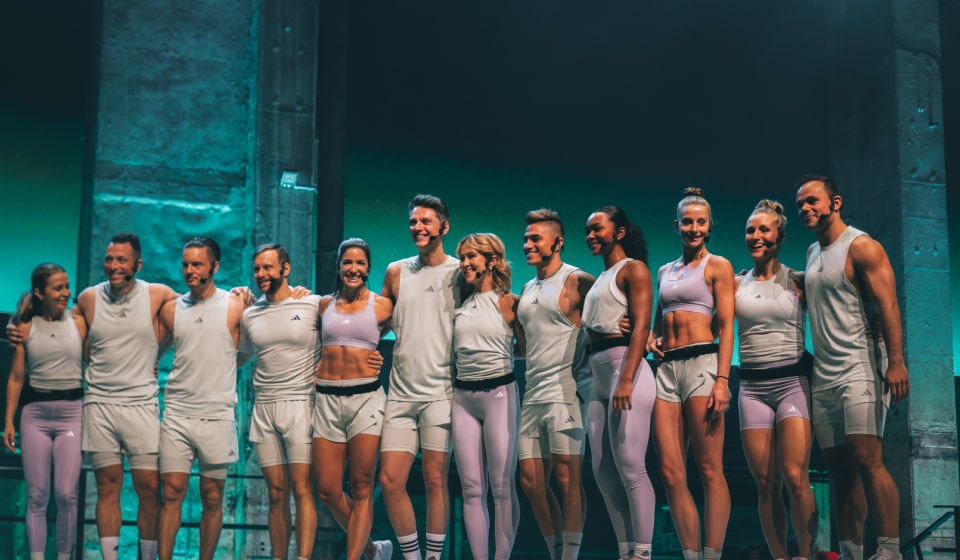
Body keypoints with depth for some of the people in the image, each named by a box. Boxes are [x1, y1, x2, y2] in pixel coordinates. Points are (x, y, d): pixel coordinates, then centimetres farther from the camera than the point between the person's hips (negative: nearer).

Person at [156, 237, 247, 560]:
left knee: (212, 498, 5)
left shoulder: (234, 306, 0)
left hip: (217, 415, -2)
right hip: (176, 413, 2)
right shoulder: (171, 309, 8)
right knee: (172, 492, -3)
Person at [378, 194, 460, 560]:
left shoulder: (461, 272, 1)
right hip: (401, 392, 4)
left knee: (435, 479, -2)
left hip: (440, 391, -4)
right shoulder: (396, 272, 12)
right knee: (390, 480, -1)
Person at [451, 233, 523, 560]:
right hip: (463, 395, 5)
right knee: (471, 488, 3)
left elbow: (526, 347, 1)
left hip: (499, 392, -5)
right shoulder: (461, 304, 12)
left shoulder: (508, 302, -1)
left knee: (502, 486, -4)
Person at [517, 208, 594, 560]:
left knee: (567, 479, -8)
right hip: (532, 395, 8)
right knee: (531, 481, 5)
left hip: (565, 391, -8)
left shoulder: (577, 281, -4)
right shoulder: (527, 290, 19)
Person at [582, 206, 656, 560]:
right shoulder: (598, 280, 23)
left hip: (626, 367, -9)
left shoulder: (633, 269, -1)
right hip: (599, 378, 9)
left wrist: (626, 379, -23)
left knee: (629, 468, -11)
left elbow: (641, 325, -13)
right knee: (603, 471, 5)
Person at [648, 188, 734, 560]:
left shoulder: (717, 266, 4)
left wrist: (722, 380, -15)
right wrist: (651, 339, 5)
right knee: (671, 473, -1)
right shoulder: (665, 271, 21)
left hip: (701, 362, -6)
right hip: (666, 367, 6)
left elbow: (726, 326, -4)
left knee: (710, 470, -7)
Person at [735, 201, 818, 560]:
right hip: (752, 386, 3)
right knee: (765, 483, 0)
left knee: (795, 477, -15)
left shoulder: (797, 281, 6)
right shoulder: (737, 283, 12)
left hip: (792, 380, -2)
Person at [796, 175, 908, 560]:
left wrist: (896, 362, -23)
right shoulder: (812, 253, 19)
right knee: (840, 469, 5)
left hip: (860, 367, -8)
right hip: (823, 376, 8)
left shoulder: (860, 247, -4)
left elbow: (888, 304, -13)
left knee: (867, 459, -17)